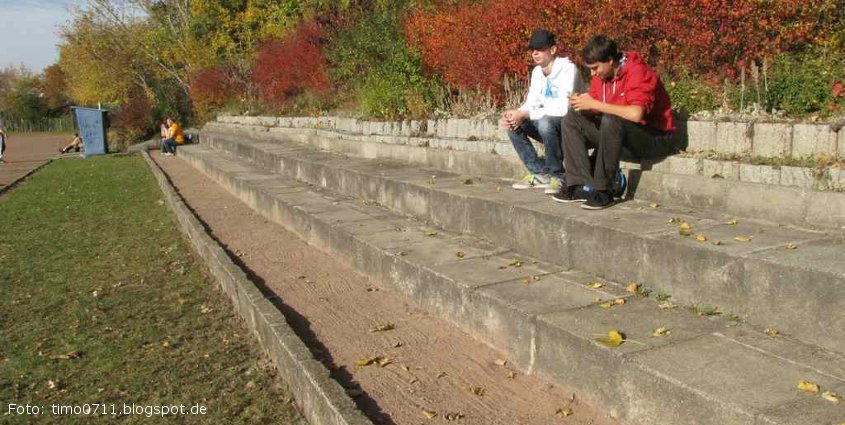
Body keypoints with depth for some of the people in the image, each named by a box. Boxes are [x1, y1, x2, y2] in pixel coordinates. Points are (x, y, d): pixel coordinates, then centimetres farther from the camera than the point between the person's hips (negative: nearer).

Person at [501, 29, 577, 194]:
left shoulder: (567, 69, -19)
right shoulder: (537, 71, 5)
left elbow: (563, 108, -28)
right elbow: (532, 104, 6)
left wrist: (525, 114, -30)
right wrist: (514, 114, -17)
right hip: (547, 122, 8)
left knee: (545, 123, -36)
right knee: (513, 125, -9)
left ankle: (557, 175, -16)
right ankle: (539, 173, -2)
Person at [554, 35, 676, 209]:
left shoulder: (638, 72, -20)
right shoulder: (601, 75, 2)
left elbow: (636, 114, -35)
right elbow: (594, 110, 6)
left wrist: (594, 104, -29)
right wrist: (581, 104, -18)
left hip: (655, 138, -8)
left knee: (611, 120, -36)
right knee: (571, 120, -4)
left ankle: (603, 191, -28)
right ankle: (582, 186, -13)